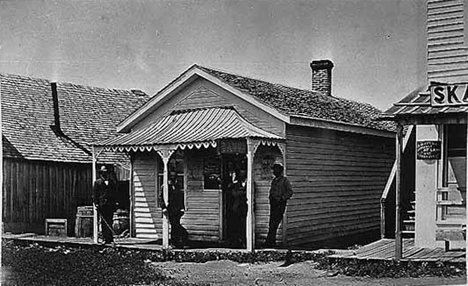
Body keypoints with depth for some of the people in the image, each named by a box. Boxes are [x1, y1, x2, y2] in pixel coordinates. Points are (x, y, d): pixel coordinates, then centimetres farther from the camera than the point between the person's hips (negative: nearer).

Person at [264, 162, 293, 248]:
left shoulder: (285, 180, -3)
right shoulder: (274, 181, 17)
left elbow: (290, 192, -7)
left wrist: (282, 198, -14)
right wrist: (271, 198, 10)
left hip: (280, 204, -7)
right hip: (273, 203, 7)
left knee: (274, 224, -12)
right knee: (271, 224, 7)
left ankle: (269, 242, -15)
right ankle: (272, 241, 14)